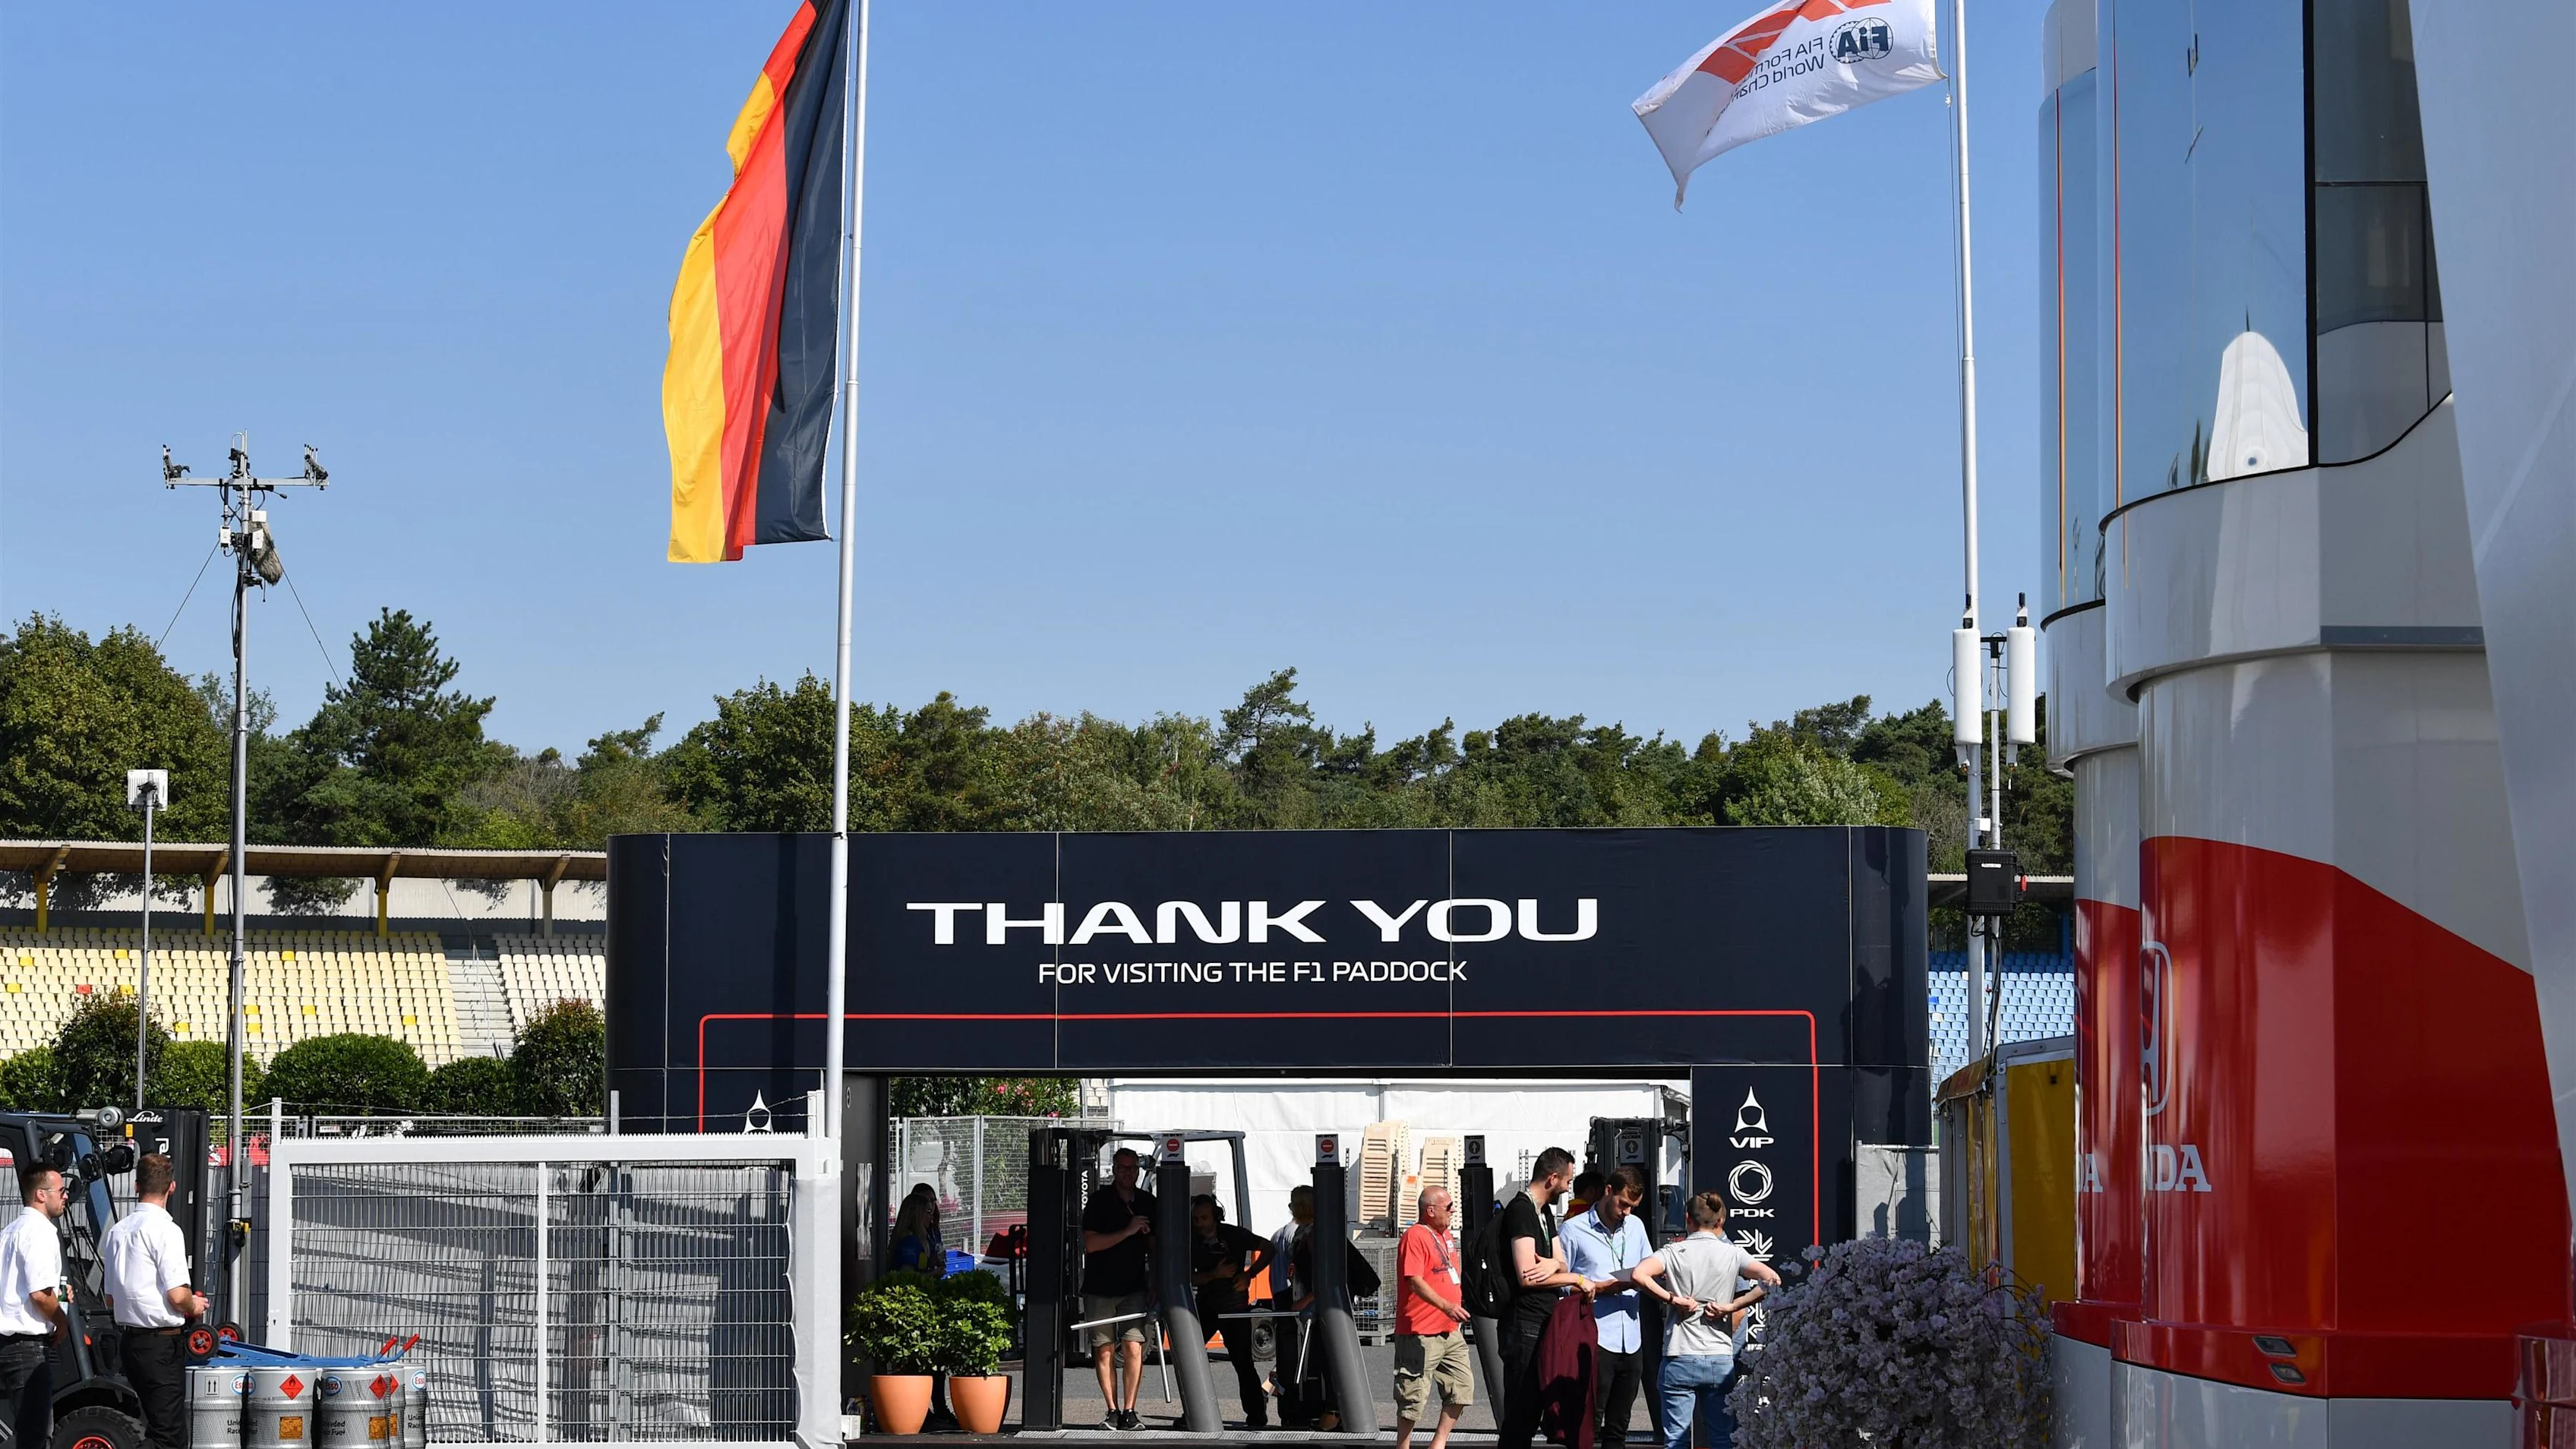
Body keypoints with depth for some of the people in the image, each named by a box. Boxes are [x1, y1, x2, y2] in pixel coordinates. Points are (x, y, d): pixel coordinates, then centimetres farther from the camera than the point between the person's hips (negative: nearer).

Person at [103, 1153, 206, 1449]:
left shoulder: (118, 1230, 11)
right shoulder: (165, 1230, -14)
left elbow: (111, 1299, 17)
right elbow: (177, 1296, -19)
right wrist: (195, 1306, 2)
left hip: (128, 1338, 8)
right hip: (162, 1343, -8)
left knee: (155, 1425, 18)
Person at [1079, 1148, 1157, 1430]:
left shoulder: (1148, 1203, 8)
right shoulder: (1099, 1201, -4)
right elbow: (1091, 1244, -14)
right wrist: (1128, 1231, -19)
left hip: (1134, 1289, 2)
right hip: (1099, 1289, -2)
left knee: (1133, 1348, -10)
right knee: (1104, 1351, 0)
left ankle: (1129, 1411, -5)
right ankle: (1113, 1411, 8)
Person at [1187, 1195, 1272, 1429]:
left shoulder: (1235, 1235, -13)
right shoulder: (1191, 1241, -5)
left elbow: (1268, 1249, -3)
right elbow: (1189, 1278, -7)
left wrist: (1248, 1275, -11)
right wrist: (1214, 1275, -24)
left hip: (1235, 1308, -4)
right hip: (1205, 1307, 4)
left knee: (1243, 1362, -3)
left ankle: (1257, 1416, 6)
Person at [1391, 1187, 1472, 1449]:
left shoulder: (1445, 1235, 16)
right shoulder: (1415, 1236, -13)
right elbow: (1415, 1281, -24)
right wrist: (1446, 1306, -32)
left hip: (1450, 1331, 9)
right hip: (1421, 1334, -9)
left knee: (1462, 1386, 6)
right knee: (1414, 1394, -3)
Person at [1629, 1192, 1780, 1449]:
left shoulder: (1675, 1252, -1)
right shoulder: (1732, 1254, 2)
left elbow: (1639, 1275, -18)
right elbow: (1771, 1280, -10)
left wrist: (1673, 1300, -9)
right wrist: (1729, 1307, -7)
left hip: (1680, 1360, -1)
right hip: (1721, 1360, 1)